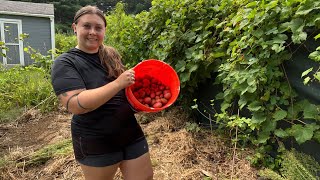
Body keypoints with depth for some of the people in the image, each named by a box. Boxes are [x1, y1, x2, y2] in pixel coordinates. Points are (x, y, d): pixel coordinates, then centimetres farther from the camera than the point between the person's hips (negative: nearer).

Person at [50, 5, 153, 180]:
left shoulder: (111, 55, 5)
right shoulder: (65, 63, -11)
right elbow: (75, 105, -25)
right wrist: (118, 84, -29)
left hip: (131, 133, 5)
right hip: (96, 143, -5)